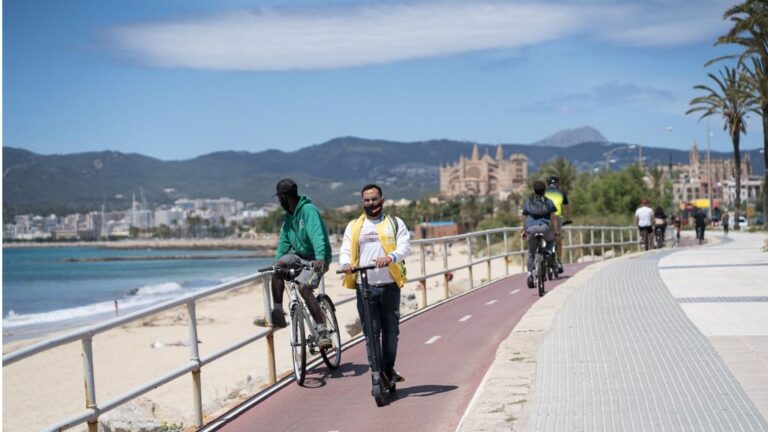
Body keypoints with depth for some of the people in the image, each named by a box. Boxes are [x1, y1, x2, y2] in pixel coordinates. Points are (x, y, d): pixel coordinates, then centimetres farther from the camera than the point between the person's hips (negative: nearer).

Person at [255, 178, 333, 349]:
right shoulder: (288, 217, 9)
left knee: (303, 287, -28)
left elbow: (317, 235, -31)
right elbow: (284, 242, 13)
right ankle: (278, 315, -9)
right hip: (299, 255, 8)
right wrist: (277, 261, 0)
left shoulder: (308, 210, -18)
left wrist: (320, 258, -44)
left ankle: (323, 332, -23)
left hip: (316, 259, -8)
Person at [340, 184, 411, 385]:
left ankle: (389, 370, 22)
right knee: (371, 333, -2)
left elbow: (405, 246, -5)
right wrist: (346, 263, -18)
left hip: (390, 285, 0)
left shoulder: (395, 223, 8)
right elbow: (345, 250, 7)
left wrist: (390, 257, -27)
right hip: (365, 287, 0)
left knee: (391, 331, 8)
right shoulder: (354, 226, 14)